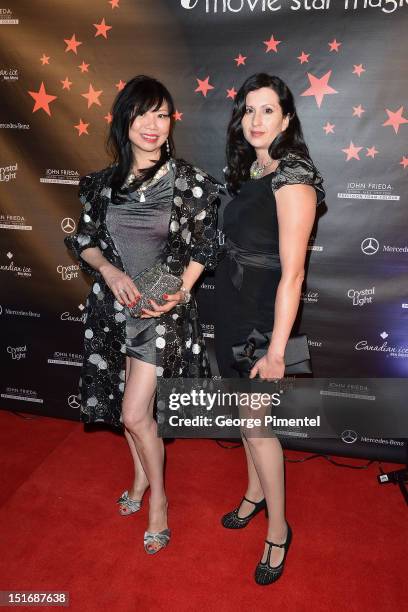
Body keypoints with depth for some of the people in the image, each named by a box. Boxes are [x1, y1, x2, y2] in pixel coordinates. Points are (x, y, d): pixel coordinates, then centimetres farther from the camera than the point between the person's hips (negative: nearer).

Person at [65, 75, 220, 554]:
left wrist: (180, 291, -15)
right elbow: (83, 241, 8)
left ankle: (158, 496, 22)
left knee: (135, 414, -5)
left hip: (163, 309, -4)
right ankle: (141, 475, 43)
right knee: (125, 405, 17)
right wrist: (109, 270, -11)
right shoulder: (104, 182, 3)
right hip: (113, 304, 4)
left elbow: (203, 247, -2)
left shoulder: (189, 181, -7)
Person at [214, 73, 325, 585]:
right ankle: (256, 492, 42)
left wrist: (276, 351, -22)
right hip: (230, 310, 8)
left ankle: (278, 529, 25)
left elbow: (292, 273, -22)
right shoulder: (250, 171, 7)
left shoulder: (292, 178, -18)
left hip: (260, 314, -8)